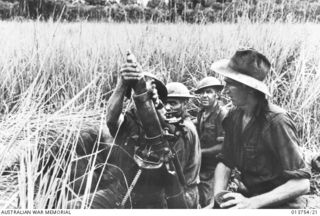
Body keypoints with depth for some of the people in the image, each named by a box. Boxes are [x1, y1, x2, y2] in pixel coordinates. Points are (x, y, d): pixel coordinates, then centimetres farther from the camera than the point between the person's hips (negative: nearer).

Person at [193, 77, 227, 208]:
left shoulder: (223, 114, -16)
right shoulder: (201, 113, 8)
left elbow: (223, 146, -20)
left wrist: (201, 152, -14)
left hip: (214, 170, -8)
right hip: (201, 168, 8)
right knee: (203, 203, 19)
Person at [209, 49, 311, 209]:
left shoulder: (276, 121, -22)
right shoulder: (234, 116, -3)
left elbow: (301, 183, -22)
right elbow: (225, 163, 4)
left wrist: (251, 203, -27)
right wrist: (218, 192, -14)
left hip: (278, 204, -5)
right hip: (245, 195, 5)